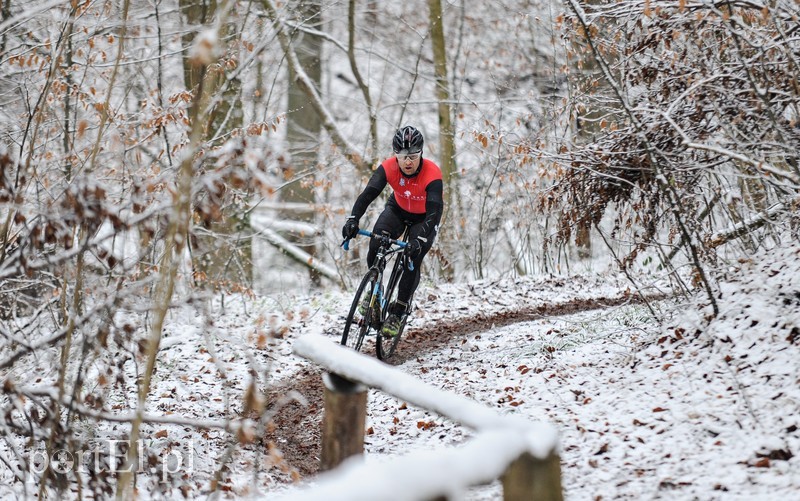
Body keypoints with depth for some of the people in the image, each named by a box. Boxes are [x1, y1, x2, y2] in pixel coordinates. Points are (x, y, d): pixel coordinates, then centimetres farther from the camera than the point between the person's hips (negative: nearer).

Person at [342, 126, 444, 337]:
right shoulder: (389, 167, -28)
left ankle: (398, 313, -1)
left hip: (424, 217, -2)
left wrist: (419, 240, -56)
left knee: (413, 260, -17)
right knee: (376, 244, -22)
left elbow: (434, 212, -42)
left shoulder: (432, 173, -35)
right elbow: (368, 193, -36)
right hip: (398, 209, 2)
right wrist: (353, 219, -53)